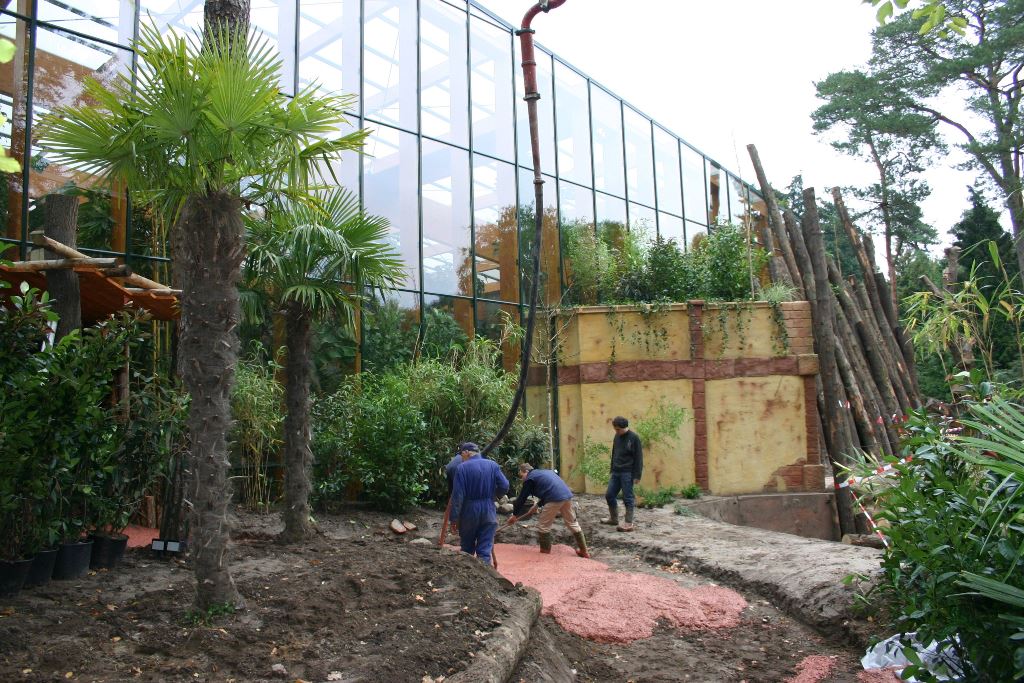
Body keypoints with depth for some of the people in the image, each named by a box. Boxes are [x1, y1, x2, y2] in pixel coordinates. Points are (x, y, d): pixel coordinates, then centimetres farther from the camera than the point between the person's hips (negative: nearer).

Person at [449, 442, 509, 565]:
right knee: (485, 550, 4)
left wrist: (454, 518, -9)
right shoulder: (493, 465, 1)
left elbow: (457, 495, -13)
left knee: (467, 549, 17)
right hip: (488, 512, 2)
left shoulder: (462, 468, -9)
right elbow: (504, 486, -3)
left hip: (469, 512, -2)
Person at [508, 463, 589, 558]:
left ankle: (545, 553, 13)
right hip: (567, 496, 8)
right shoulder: (544, 472, 29)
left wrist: (515, 515, 18)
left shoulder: (530, 478, 5)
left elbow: (522, 498, 8)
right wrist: (538, 504, 42)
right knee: (572, 523, 20)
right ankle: (584, 551, 28)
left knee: (543, 527, 7)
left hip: (555, 499, -8)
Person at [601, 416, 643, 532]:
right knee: (609, 495, 10)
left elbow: (638, 458, -11)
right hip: (616, 472, 7)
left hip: (627, 473, -7)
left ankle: (629, 523, 4)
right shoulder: (617, 437, 9)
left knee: (628, 498, -3)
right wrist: (612, 470, 17)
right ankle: (613, 518, 27)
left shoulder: (634, 438, -11)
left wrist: (637, 475, -14)